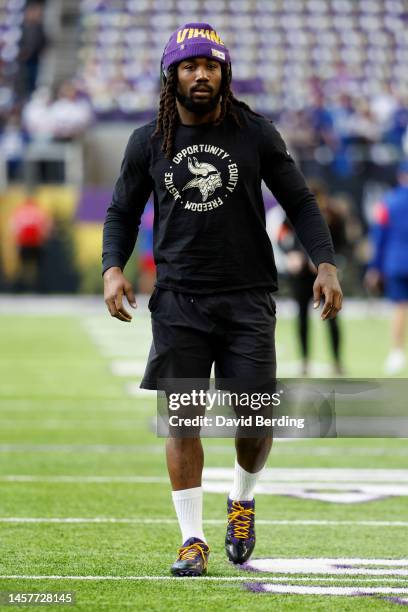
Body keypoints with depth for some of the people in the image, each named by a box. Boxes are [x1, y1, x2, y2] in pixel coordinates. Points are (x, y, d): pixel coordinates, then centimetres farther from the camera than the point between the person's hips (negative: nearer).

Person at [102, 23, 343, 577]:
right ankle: (192, 539, 3)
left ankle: (243, 500, 26)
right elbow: (122, 212, 15)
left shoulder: (255, 134, 2)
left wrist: (325, 264, -3)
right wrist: (113, 267, -3)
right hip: (178, 299, 1)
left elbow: (299, 202, 9)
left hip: (248, 297, -1)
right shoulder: (148, 143, 4)